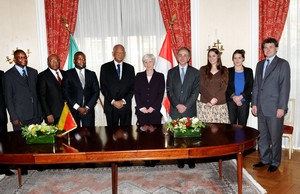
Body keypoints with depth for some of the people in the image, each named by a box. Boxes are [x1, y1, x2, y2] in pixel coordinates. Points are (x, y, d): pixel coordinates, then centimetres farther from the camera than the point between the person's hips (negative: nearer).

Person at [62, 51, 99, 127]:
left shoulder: (92, 74, 11)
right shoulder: (68, 74, 4)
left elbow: (96, 92, 6)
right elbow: (65, 92, -2)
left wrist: (88, 107, -5)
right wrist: (77, 107, -9)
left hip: (88, 109, 2)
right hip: (73, 110, -2)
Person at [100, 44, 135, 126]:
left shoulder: (130, 68, 10)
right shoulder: (105, 67, 5)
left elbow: (132, 87, 6)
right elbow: (103, 87, 0)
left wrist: (124, 101, -7)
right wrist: (113, 101, -10)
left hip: (126, 106, 1)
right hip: (110, 107, -1)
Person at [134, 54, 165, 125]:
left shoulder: (160, 76, 7)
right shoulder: (139, 76, 10)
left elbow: (161, 94, 1)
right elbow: (136, 93, 5)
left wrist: (153, 107, -9)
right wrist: (141, 107, -7)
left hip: (155, 110, -1)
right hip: (141, 111, 1)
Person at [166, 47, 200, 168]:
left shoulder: (195, 72, 7)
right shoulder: (171, 72, 10)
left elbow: (195, 91, 0)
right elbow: (169, 91, 3)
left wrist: (186, 106, -10)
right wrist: (177, 105, -9)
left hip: (190, 110, -1)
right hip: (175, 110, 1)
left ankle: (191, 159, 10)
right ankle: (180, 159, 12)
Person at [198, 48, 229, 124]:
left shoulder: (224, 70, 10)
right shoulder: (203, 69, 9)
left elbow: (224, 87, 1)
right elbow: (201, 87, 0)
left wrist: (216, 99, -14)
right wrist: (210, 99, -12)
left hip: (220, 104, 0)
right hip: (205, 103, 0)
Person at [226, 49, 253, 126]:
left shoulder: (248, 71, 8)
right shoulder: (228, 71, 6)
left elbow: (250, 87, 2)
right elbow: (226, 87, 0)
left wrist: (241, 96, -12)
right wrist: (233, 97, -14)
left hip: (244, 102, 1)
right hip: (231, 102, -1)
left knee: (242, 124, 3)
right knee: (231, 124, -1)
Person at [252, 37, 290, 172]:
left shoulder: (283, 64, -3)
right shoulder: (260, 64, 15)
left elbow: (285, 87, -9)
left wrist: (282, 107, -14)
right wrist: (254, 103, 9)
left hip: (275, 108, -5)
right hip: (261, 108, 5)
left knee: (275, 137, 4)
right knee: (262, 136, 13)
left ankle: (275, 162, 20)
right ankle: (264, 159, 27)